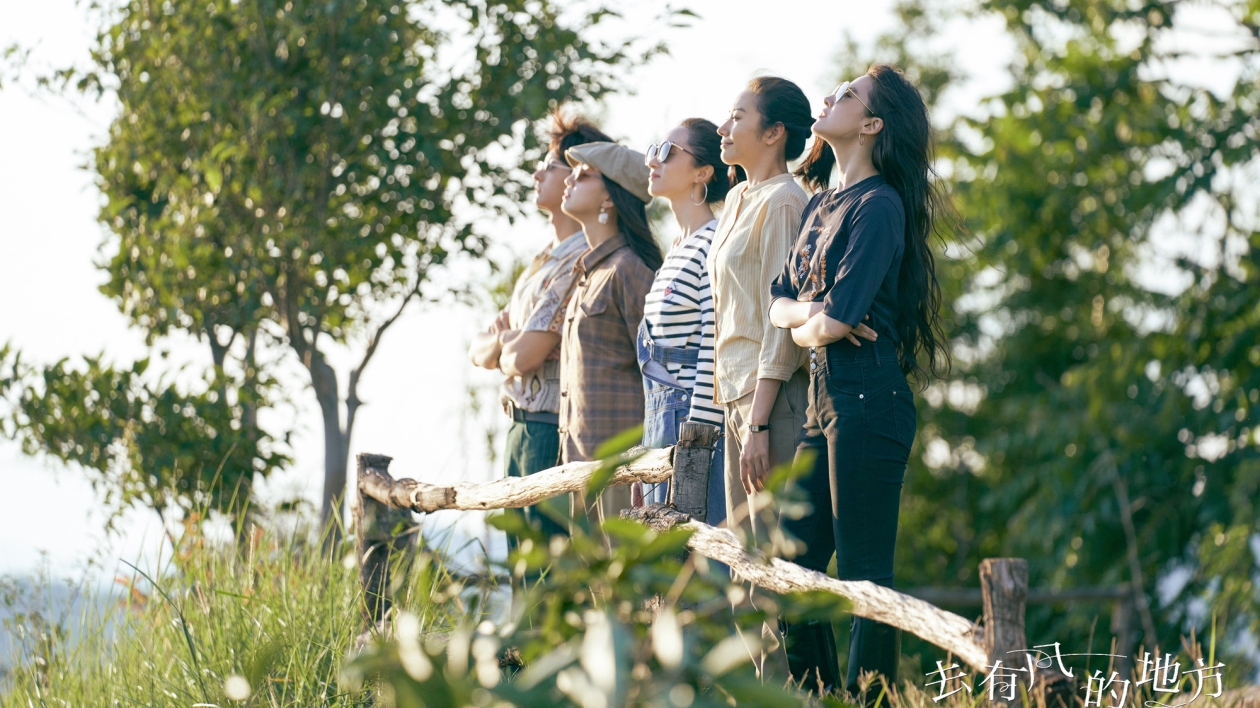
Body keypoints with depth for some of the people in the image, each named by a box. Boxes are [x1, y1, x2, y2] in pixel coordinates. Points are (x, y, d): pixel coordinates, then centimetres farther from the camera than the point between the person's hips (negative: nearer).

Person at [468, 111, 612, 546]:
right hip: (520, 429, 10)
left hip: (553, 433, -10)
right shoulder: (543, 260, 17)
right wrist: (503, 340, -5)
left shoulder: (580, 260, -14)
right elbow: (479, 350, 18)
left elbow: (522, 358, -19)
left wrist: (504, 347, 4)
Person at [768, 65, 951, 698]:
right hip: (822, 398, 9)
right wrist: (810, 311, -7)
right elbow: (778, 301, 14)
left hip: (866, 400, -9)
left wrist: (805, 327, 4)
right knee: (791, 568, 9)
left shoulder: (878, 205, -9)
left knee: (863, 576, -6)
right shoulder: (822, 203, 18)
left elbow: (835, 321, -17)